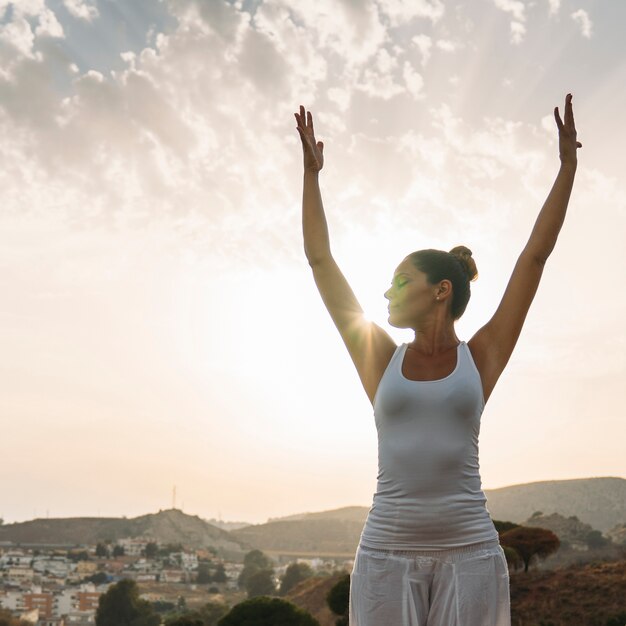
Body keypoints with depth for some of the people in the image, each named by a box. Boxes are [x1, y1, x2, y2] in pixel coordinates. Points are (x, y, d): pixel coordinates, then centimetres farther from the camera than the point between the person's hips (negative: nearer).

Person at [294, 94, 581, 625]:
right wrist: (312, 171, 14)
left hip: (469, 551, -1)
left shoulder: (480, 359, 5)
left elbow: (535, 256, 6)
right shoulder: (381, 360, 8)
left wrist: (567, 167, 7)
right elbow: (321, 261, 10)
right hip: (386, 552, 1)